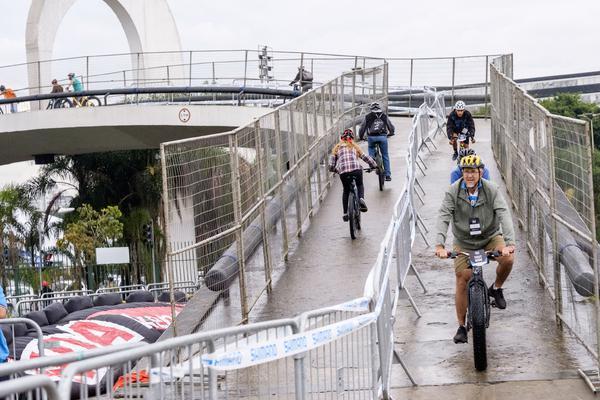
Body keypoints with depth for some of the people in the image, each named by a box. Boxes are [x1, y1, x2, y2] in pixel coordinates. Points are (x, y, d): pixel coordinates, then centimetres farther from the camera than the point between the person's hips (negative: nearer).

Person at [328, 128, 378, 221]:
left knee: (346, 191, 21)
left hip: (343, 171, 0)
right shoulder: (355, 147, 23)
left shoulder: (337, 147, 20)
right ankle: (361, 199, -5)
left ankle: (345, 213, 15)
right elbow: (365, 157, 23)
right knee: (360, 185, 27)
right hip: (356, 169, 0)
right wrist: (374, 165, 36)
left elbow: (331, 162, 13)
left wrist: (333, 169, 32)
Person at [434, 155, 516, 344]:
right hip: (464, 242, 0)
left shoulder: (491, 190, -13)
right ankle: (461, 327, 10)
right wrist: (440, 245, -35)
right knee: (462, 281, -6)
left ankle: (496, 288, 4)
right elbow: (443, 217, -20)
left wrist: (509, 242, -36)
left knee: (508, 258, -27)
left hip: (490, 237, 0)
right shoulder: (453, 191, -13)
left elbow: (504, 214, -22)